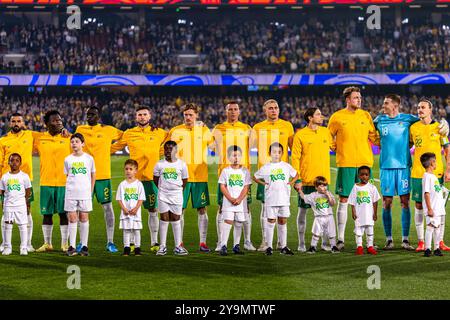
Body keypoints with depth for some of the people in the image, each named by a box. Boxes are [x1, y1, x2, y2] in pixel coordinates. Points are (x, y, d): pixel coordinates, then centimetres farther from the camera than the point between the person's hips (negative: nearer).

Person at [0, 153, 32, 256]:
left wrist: (27, 204, -4)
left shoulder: (24, 176, 1)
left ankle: (24, 247, 5)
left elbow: (28, 191, 3)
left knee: (23, 226, -1)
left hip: (21, 205, -2)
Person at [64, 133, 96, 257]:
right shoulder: (67, 159, 4)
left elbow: (93, 176, 9)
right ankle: (72, 246, 4)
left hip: (85, 193, -1)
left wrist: (91, 190, 4)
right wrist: (69, 188, 3)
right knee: (72, 218, 0)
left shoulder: (89, 158, 1)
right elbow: (67, 176, 12)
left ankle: (84, 246, 7)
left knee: (84, 218, 2)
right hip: (71, 193, 1)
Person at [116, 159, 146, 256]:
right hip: (125, 212, 1)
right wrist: (124, 209, -10)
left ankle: (137, 248, 10)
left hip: (136, 212, -1)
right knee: (126, 230, 4)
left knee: (136, 230, 3)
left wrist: (135, 208, -13)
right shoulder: (122, 184, 4)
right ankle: (126, 248, 9)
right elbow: (119, 199, 3)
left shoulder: (139, 184, 1)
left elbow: (141, 199, -1)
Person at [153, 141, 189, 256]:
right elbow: (155, 179, 10)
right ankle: (162, 246, 5)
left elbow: (184, 180, 8)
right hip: (163, 195, 0)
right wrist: (162, 188, 10)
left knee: (176, 219, 5)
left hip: (177, 195, 0)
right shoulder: (160, 164, -2)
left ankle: (178, 246, 8)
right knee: (164, 219, 1)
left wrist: (178, 189, 9)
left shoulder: (181, 164, -2)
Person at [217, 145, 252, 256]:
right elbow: (222, 186, -1)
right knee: (228, 222, -10)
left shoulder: (245, 171, 4)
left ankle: (236, 246, 15)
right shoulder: (226, 171, 2)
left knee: (239, 224, 6)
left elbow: (246, 187, 0)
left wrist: (239, 199, -12)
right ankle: (223, 246, -11)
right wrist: (230, 198, -12)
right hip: (228, 202, -2)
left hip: (241, 202, 2)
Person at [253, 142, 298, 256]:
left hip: (284, 199, 2)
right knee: (270, 222, 0)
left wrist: (290, 183, 5)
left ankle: (284, 246, 12)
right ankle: (269, 247, 5)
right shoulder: (266, 168, 1)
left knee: (283, 223, 7)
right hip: (271, 200, -2)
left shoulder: (286, 166, 6)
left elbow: (296, 175, 20)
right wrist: (264, 184, -2)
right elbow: (255, 177, 10)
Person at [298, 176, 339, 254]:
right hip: (319, 218, -1)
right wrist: (300, 191, -6)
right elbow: (304, 197, 5)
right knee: (316, 233, -7)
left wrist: (328, 196, -12)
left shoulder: (328, 194, 7)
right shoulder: (313, 196, 4)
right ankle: (313, 247, 2)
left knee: (331, 233, 4)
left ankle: (333, 246, 16)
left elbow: (333, 203, -1)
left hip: (329, 217, 1)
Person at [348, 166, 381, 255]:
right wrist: (353, 212, -6)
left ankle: (370, 246, 14)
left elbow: (375, 201, 2)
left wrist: (375, 213, -1)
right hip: (359, 214, 0)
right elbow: (352, 201, 1)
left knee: (370, 230, 6)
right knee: (358, 230, 2)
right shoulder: (356, 187, 0)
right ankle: (359, 247, 10)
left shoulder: (372, 187, 0)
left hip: (369, 214, 0)